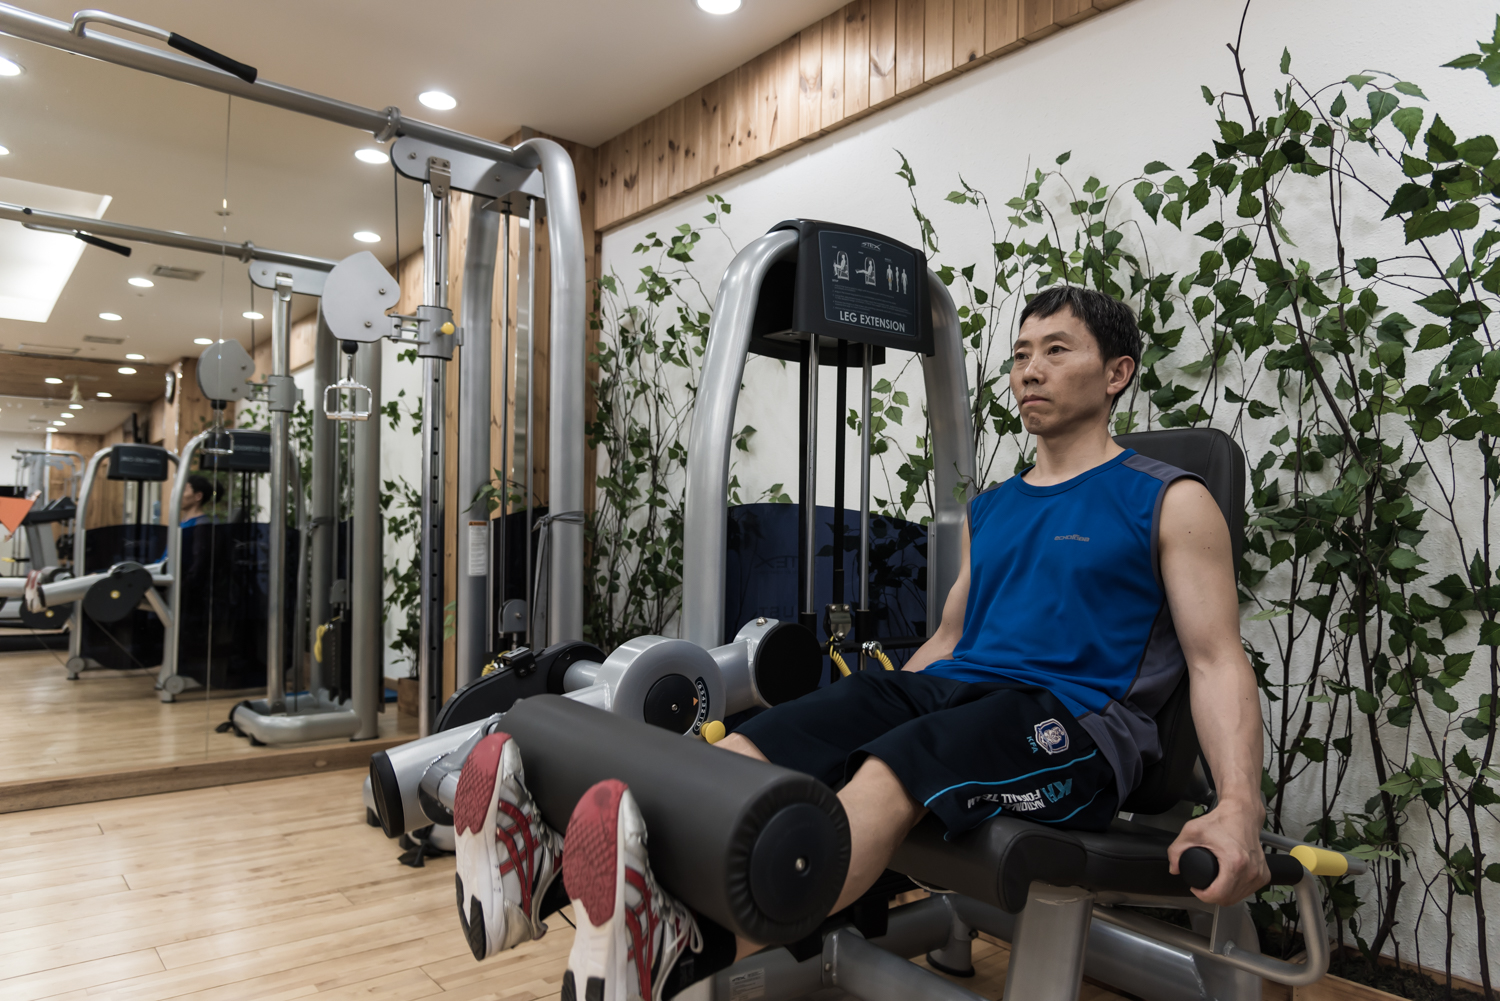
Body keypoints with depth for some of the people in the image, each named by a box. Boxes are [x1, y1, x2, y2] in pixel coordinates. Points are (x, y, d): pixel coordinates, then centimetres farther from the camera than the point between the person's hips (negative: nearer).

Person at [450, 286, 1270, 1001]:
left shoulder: (1169, 503, 5)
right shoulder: (989, 510, 22)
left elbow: (1217, 661, -3)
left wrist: (1239, 807, -19)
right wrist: (861, 719, 18)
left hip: (1077, 723, -5)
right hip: (952, 687, 6)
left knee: (892, 774, -38)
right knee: (755, 751, -23)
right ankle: (549, 868, -39)